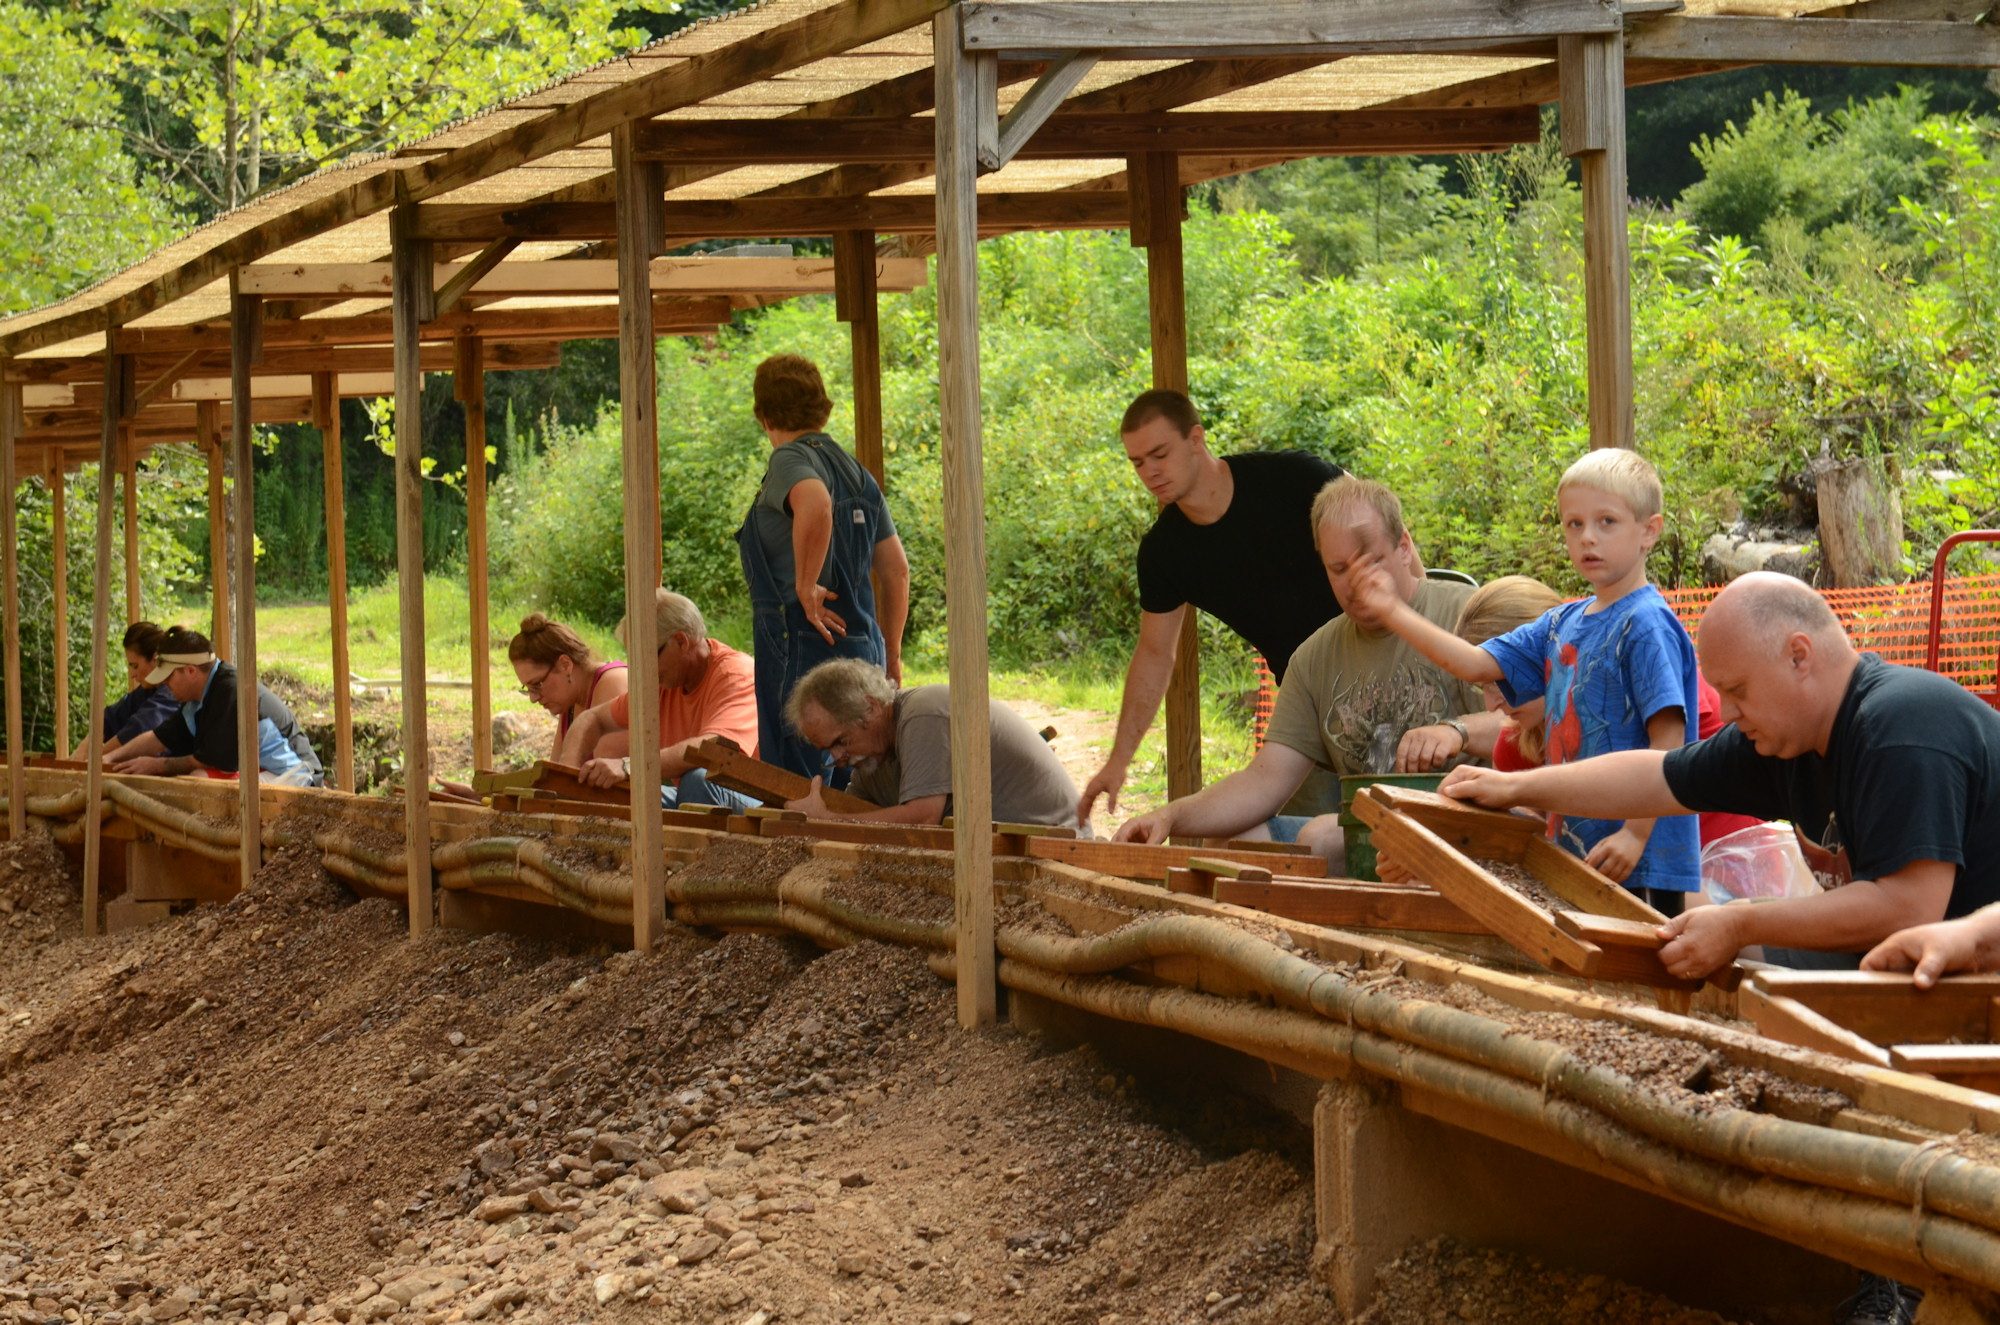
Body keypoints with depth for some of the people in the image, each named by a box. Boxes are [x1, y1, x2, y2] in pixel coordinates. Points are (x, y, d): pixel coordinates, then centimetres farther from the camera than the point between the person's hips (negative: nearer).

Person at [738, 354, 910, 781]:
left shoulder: (790, 461, -7)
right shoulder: (856, 472, 17)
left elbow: (816, 505, -32)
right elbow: (897, 571, 17)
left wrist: (805, 586, -21)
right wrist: (891, 655, 23)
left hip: (804, 651, -8)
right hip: (862, 650, 8)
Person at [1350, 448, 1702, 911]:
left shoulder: (1646, 625, -11)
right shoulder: (1561, 625, 14)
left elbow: (1668, 743, -16)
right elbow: (1476, 664, 16)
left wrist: (1636, 834, -22)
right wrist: (1394, 612, 11)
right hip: (1576, 853, 8)